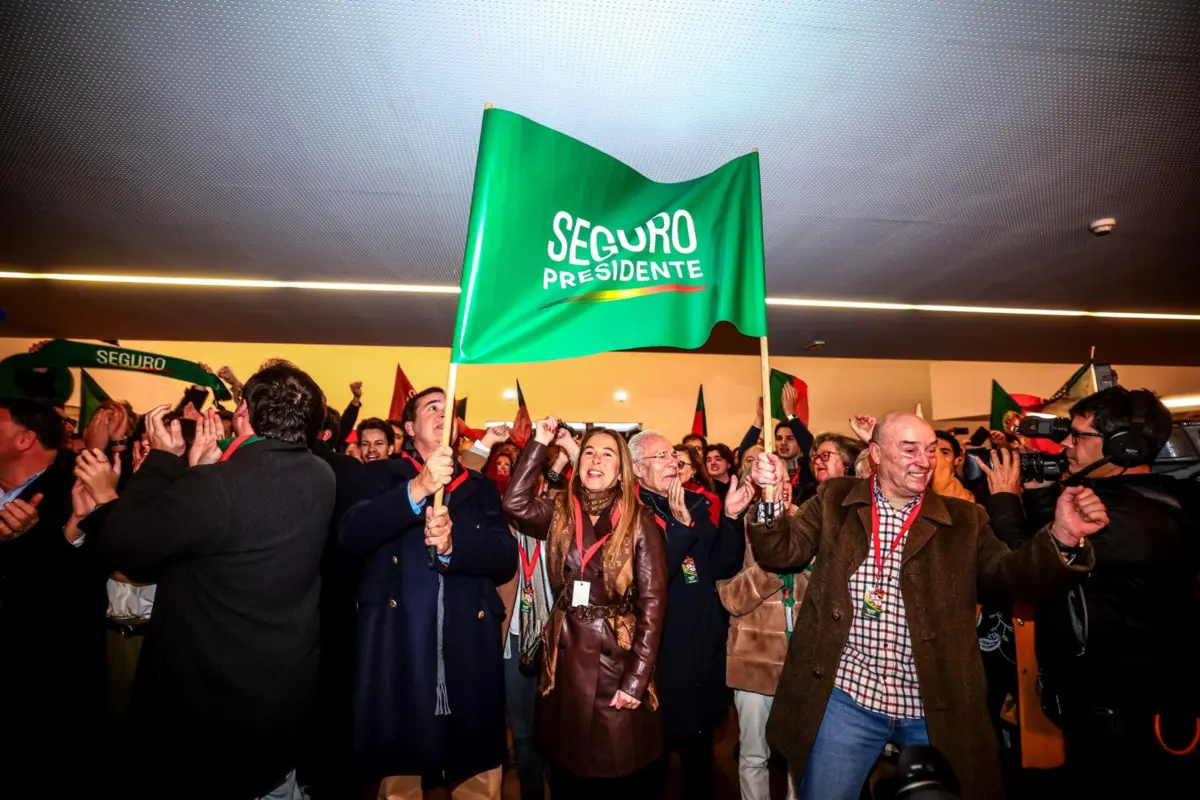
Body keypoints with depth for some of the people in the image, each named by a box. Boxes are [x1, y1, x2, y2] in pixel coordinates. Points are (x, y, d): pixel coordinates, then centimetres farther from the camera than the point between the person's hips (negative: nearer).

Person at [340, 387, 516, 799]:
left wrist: (453, 545, -15)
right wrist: (417, 490, -23)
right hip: (399, 649, -2)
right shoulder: (381, 476, 6)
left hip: (469, 652, 2)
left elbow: (505, 559, 2)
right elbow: (351, 535, -11)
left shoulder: (481, 487, 13)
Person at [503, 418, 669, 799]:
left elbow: (653, 602, -10)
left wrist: (637, 677, -14)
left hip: (616, 658, -3)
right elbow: (515, 502, -15)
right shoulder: (559, 515, 4)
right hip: (565, 657, 3)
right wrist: (540, 443, -12)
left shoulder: (641, 522, -7)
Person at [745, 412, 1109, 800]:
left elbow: (1010, 574, -6)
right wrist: (773, 494, -22)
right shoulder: (835, 499, 1)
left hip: (936, 706, 1)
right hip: (848, 696, -1)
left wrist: (1061, 538, -26)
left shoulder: (964, 519, 5)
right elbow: (781, 552, -3)